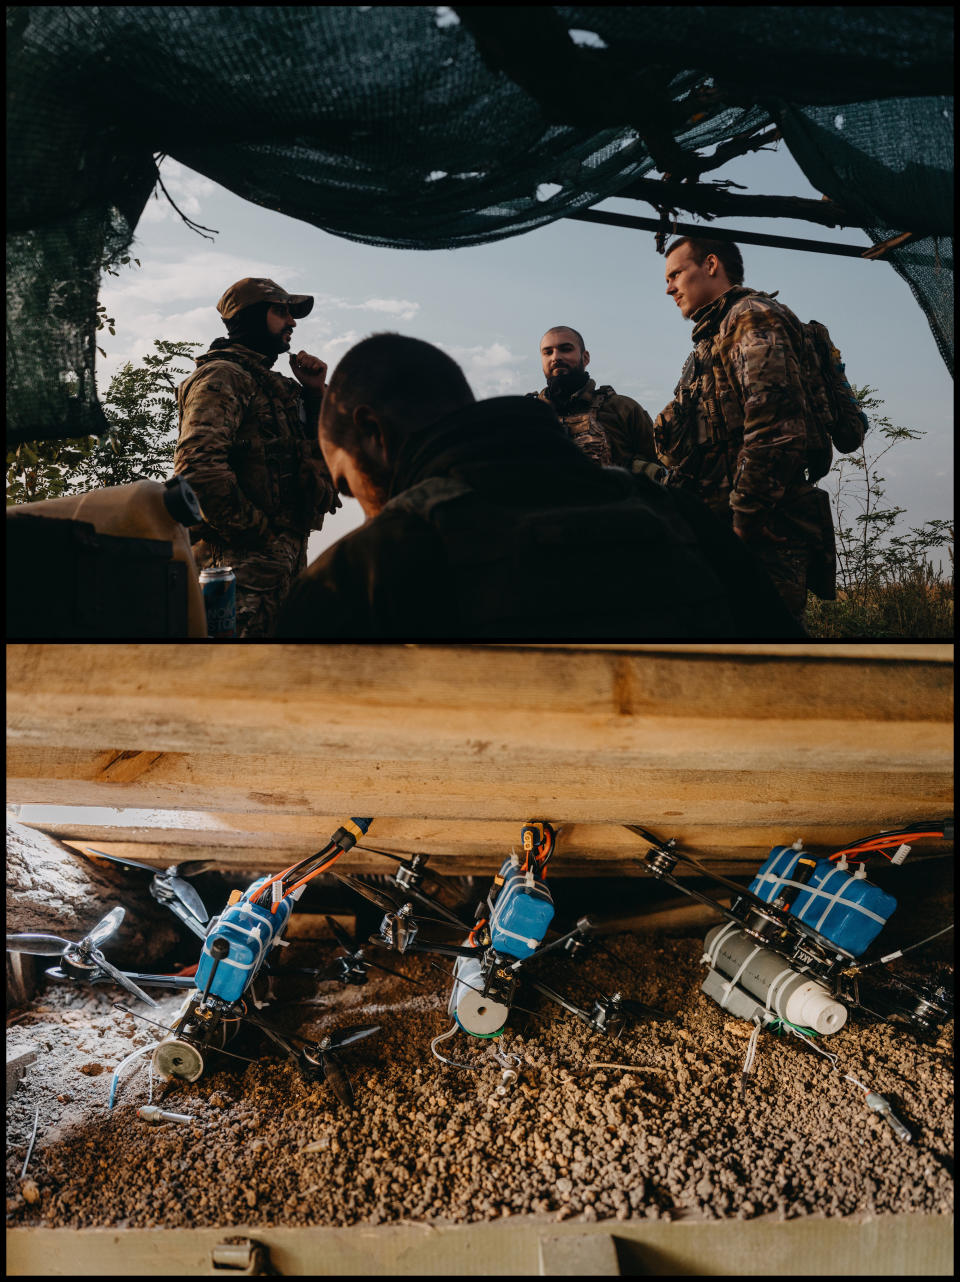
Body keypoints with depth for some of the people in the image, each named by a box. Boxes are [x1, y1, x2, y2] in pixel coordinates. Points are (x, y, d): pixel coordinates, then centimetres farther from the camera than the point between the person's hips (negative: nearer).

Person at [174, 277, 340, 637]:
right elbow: (197, 466, -20)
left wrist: (315, 393, 11)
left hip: (284, 562, 10)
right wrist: (257, 536, -17)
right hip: (244, 565, -10)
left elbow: (321, 453, 25)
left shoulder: (274, 386, 23)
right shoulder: (221, 376, -6)